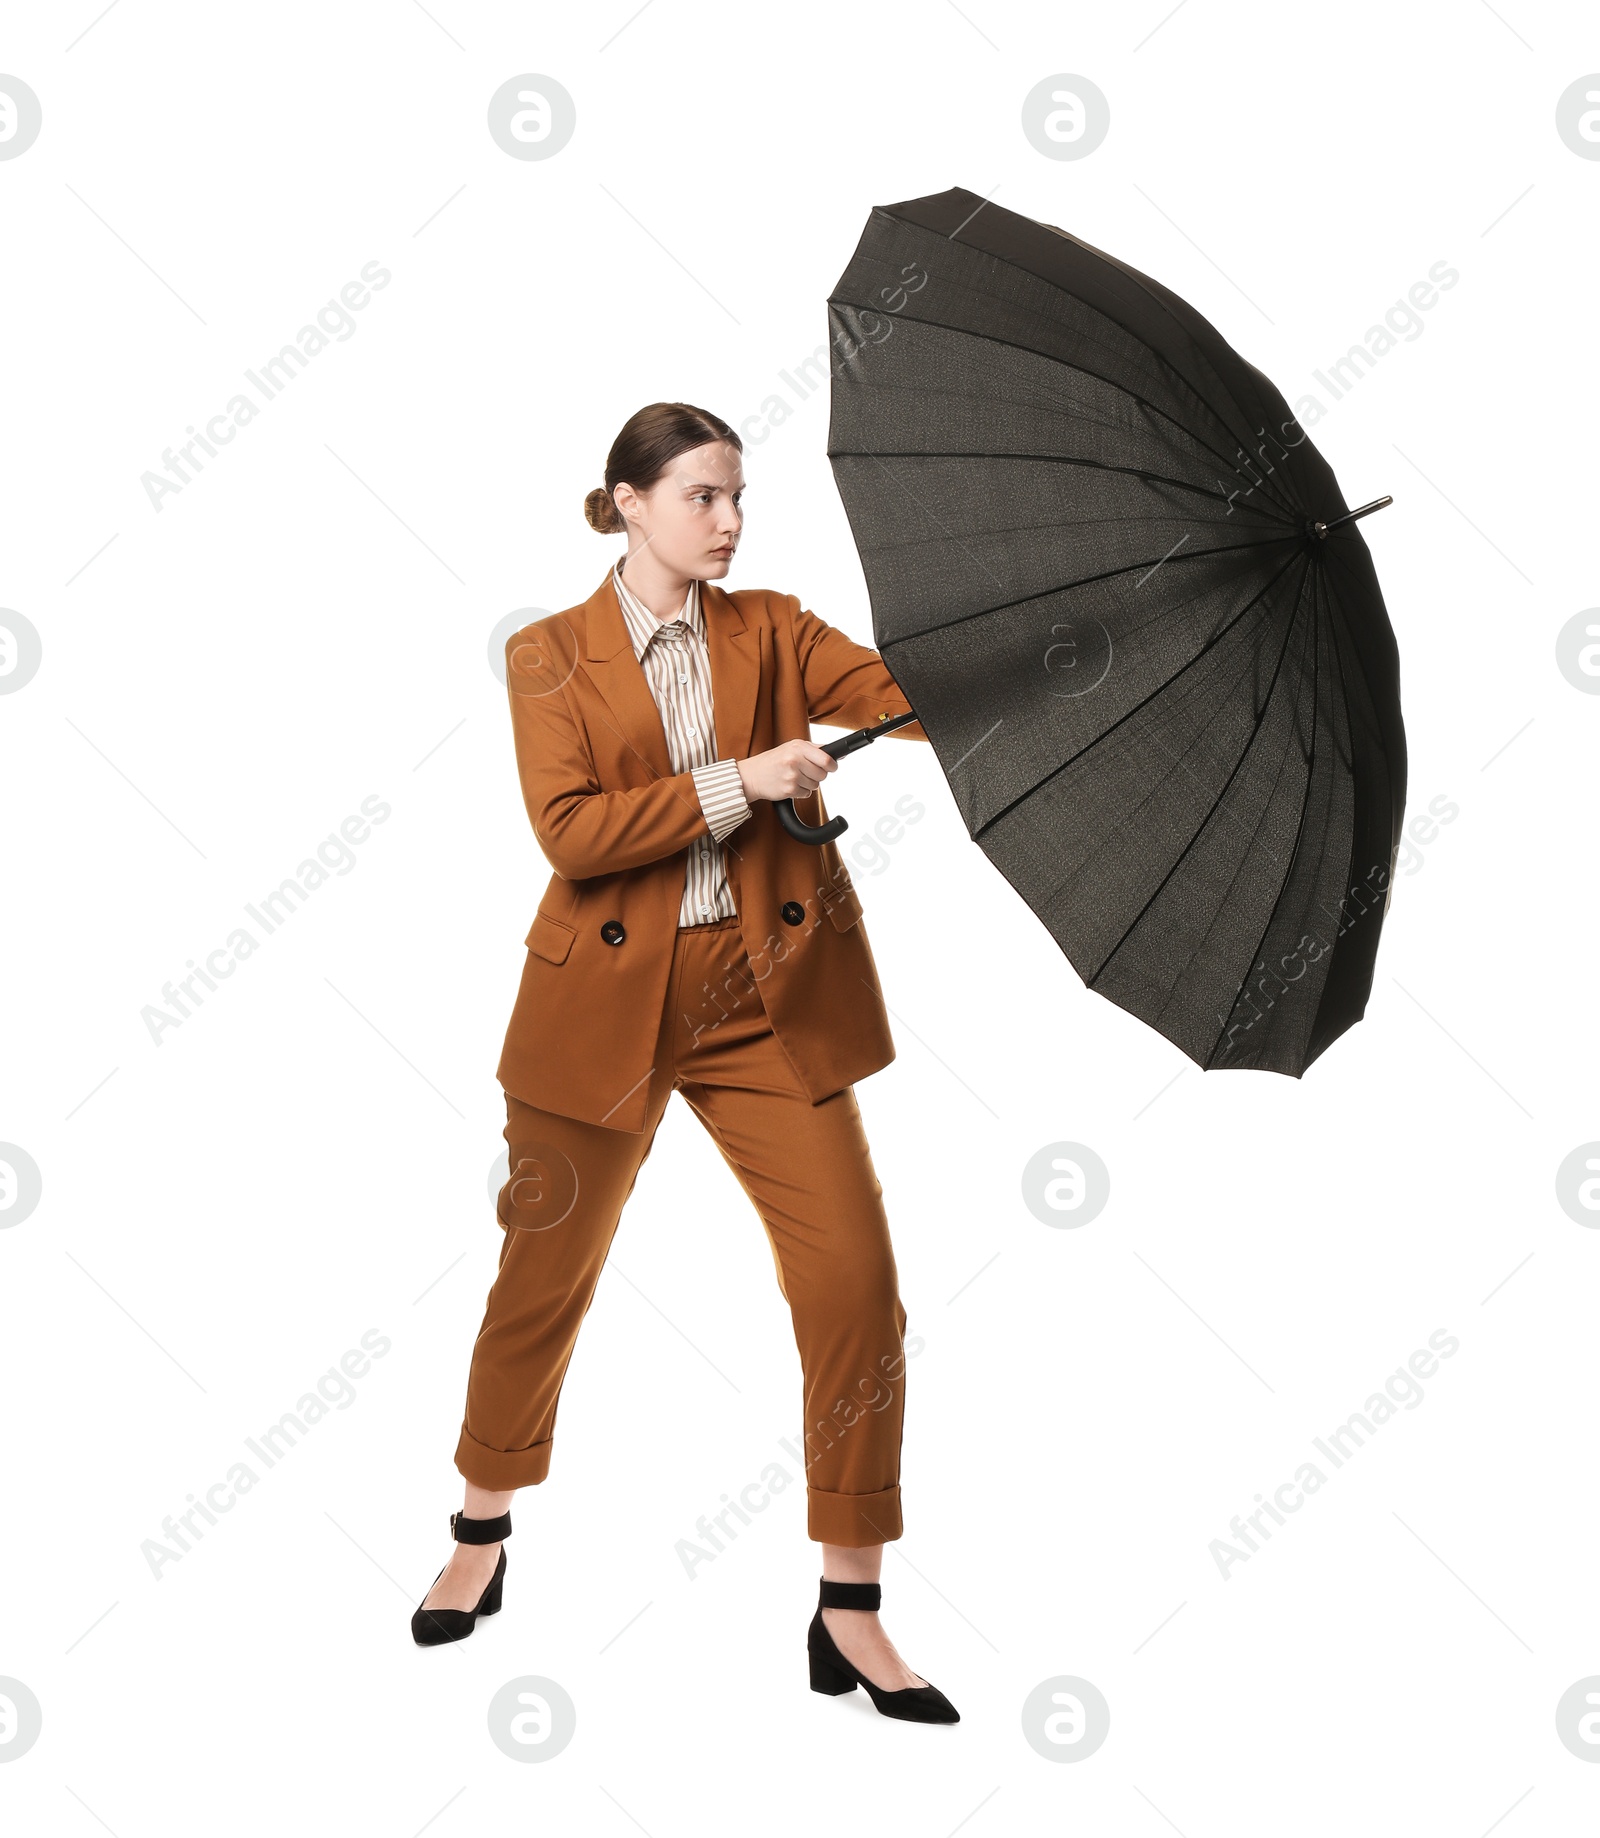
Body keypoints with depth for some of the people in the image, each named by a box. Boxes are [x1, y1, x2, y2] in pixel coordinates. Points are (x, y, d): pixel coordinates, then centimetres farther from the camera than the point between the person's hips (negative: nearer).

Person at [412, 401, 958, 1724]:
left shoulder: (771, 630, 7)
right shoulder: (552, 656, 1)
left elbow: (907, 689, -7)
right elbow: (569, 830, -12)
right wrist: (736, 783, -18)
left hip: (770, 998, 2)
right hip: (605, 1004, -1)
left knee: (855, 1279, -7)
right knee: (545, 1278, 11)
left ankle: (851, 1616, 7)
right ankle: (483, 1539, 38)